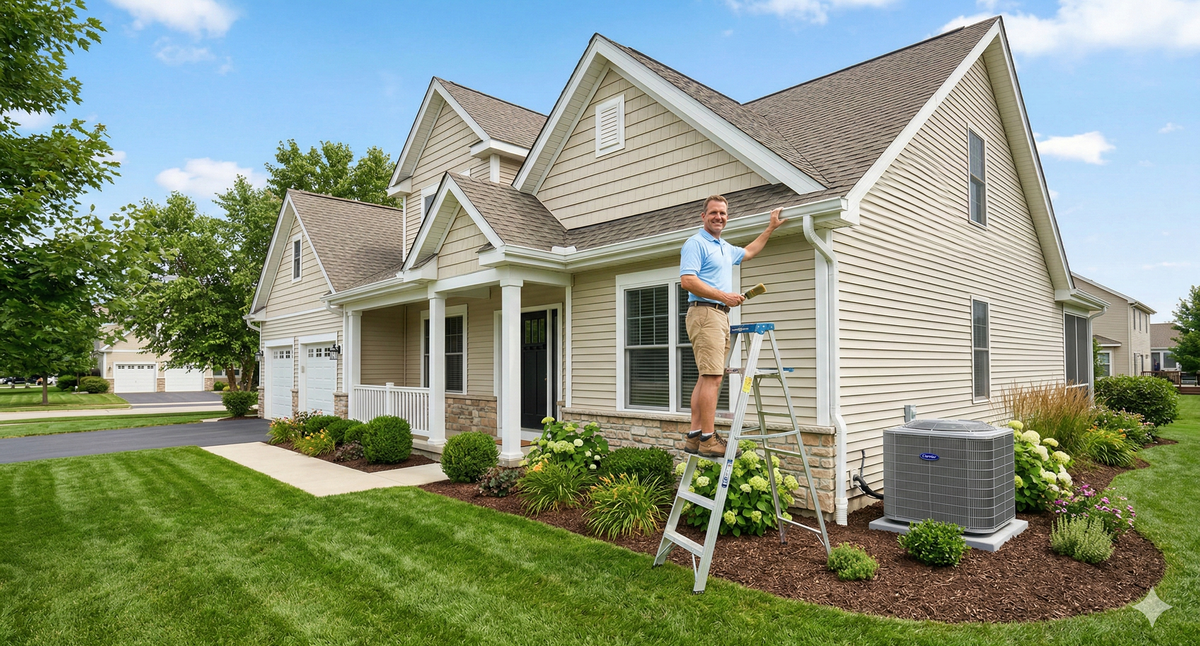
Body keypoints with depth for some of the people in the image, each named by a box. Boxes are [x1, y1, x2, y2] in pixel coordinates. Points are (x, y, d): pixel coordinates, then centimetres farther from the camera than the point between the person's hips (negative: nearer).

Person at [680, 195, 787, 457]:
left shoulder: (726, 248, 25)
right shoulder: (696, 244, -5)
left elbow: (748, 252, 45)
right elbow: (687, 280, -17)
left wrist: (771, 228, 45)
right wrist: (723, 296, -17)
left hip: (720, 317, 10)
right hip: (704, 312, -10)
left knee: (707, 377, 6)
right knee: (712, 377, -15)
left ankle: (695, 436, 7)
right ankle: (708, 440, -15)